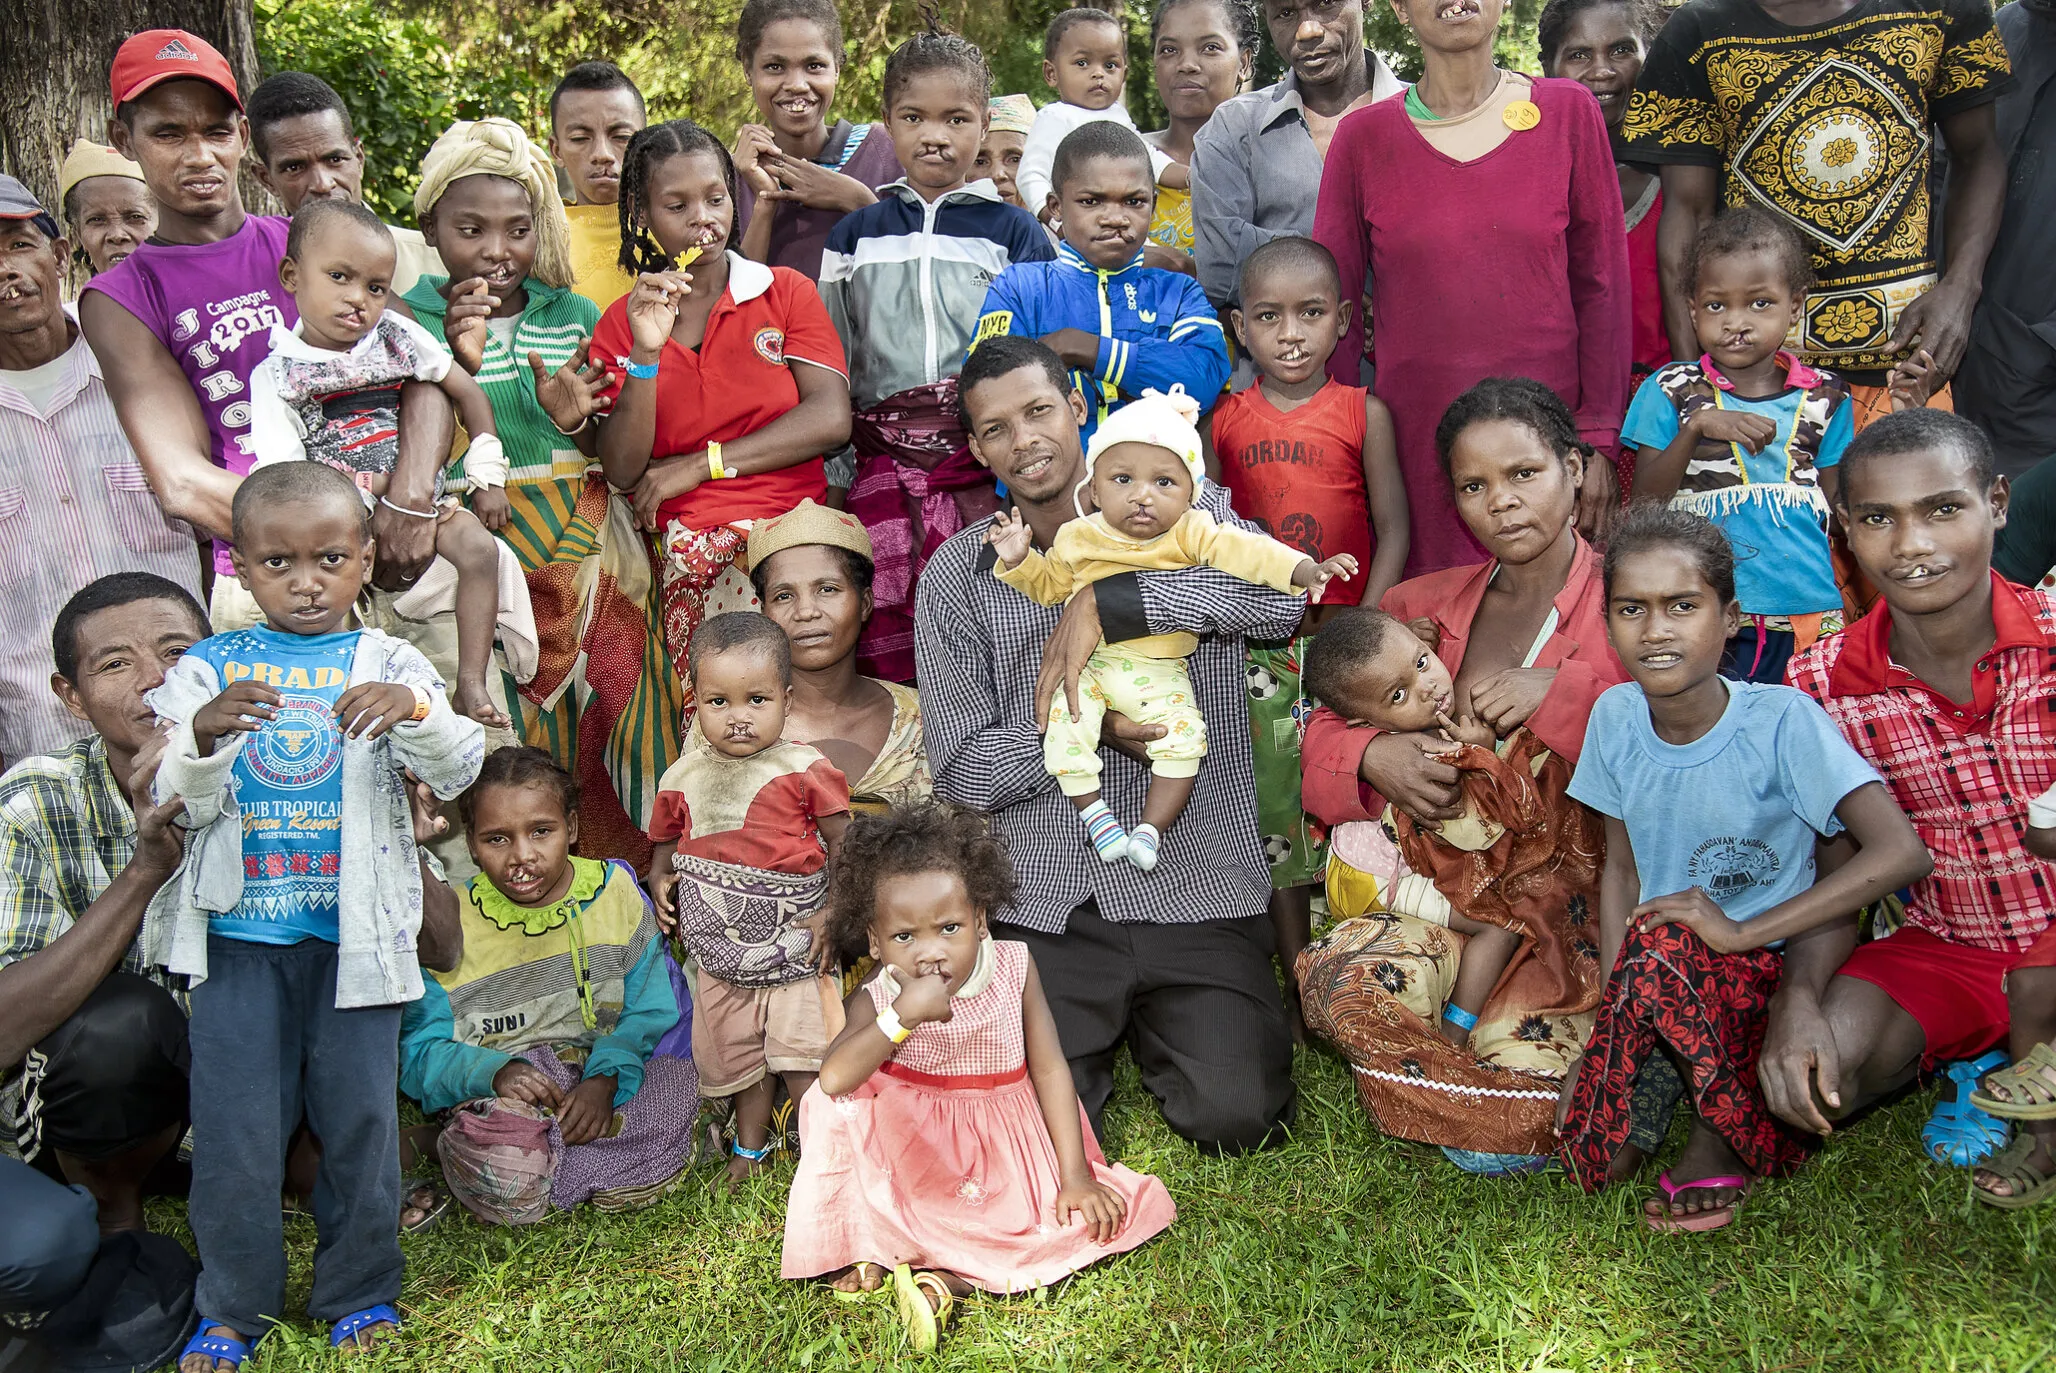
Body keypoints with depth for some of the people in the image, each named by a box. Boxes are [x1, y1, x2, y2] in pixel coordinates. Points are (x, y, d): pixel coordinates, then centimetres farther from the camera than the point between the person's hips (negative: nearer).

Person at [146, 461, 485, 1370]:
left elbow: (458, 772, -11)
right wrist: (202, 735, -24)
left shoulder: (389, 664, 1)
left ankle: (359, 1291, 24)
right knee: (233, 1123, 6)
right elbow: (180, 806, -3)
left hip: (353, 931, -1)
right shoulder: (210, 667, 3)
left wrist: (415, 712, -31)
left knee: (360, 1115, 7)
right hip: (240, 933, 1)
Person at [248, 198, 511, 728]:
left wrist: (487, 480, 4)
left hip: (419, 494, 2)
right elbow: (283, 478, -8)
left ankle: (470, 683, -21)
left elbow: (468, 394, 10)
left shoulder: (397, 335, 4)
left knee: (478, 547, -24)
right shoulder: (276, 373, -2)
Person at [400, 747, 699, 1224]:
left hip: (605, 1080, 2)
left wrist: (606, 1077, -18)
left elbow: (649, 1011, 1)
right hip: (501, 1096, -2)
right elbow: (421, 1051, -1)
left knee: (679, 1080, -29)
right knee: (505, 1179, -34)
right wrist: (494, 1072, -21)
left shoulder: (614, 891, 1)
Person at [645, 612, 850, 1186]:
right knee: (736, 1057, 19)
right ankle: (750, 1143, 43)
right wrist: (661, 880, -4)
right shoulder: (685, 777, -2)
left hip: (794, 950, -4)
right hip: (721, 960, 4)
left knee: (802, 1061, -5)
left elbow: (845, 844, -8)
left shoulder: (804, 771, -14)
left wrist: (833, 911, -16)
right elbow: (666, 839, 15)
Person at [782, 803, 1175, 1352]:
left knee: (1101, 1215, -21)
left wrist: (1075, 1176, -11)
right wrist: (905, 1014, -40)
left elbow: (1049, 1068, -7)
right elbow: (834, 1079, -30)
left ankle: (940, 1273, -23)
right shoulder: (877, 999, -12)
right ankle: (863, 1246, -14)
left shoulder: (1013, 968, -9)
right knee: (836, 1108, -25)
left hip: (1009, 1152, 2)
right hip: (912, 1158, -1)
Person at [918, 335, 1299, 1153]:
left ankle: (1160, 1026, 19)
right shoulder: (957, 576, 7)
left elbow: (1282, 598, -17)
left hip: (1198, 891, 0)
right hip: (1047, 905, 1)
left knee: (1236, 1117, -13)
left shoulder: (1186, 512, 5)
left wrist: (1105, 603, -20)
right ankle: (1102, 1027, 19)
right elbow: (962, 772, 1)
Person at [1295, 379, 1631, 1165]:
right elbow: (1326, 730, 14)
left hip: (1581, 896, -3)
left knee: (1520, 1049, -30)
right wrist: (1374, 756, -9)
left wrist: (1562, 694, -16)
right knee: (1339, 981, -27)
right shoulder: (1424, 608, 15)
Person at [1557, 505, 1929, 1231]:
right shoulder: (1616, 717, -3)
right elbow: (1621, 869, 5)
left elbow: (1902, 852, -26)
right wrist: (1616, 1002, -9)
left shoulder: (1782, 721, -17)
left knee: (1659, 945, -35)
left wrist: (1743, 931, -27)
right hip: (1672, 976, 3)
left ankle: (1729, 1135, -9)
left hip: (1767, 973, -3)